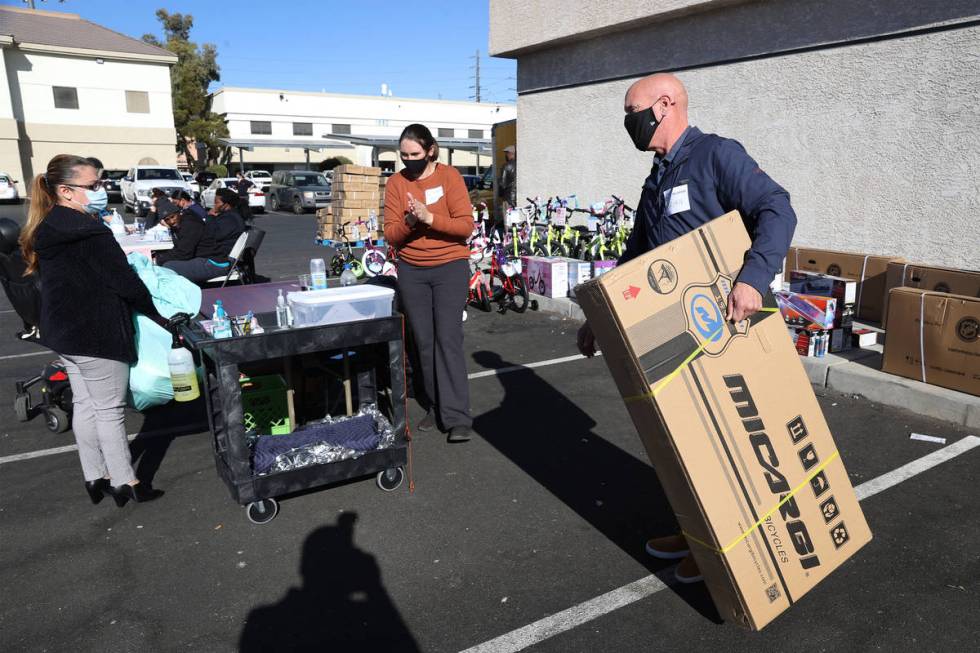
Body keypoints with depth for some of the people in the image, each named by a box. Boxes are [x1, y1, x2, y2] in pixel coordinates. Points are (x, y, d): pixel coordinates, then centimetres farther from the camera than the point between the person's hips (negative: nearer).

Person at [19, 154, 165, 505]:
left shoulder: (47, 228, 10)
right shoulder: (87, 231, -21)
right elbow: (123, 280, -20)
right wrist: (158, 315, -11)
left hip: (65, 330, 10)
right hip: (96, 335, -10)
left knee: (85, 405, 16)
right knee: (110, 410, 0)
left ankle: (95, 477, 26)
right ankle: (124, 482, 10)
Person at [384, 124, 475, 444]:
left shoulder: (449, 176, -5)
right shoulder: (396, 182, 3)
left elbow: (466, 225, -11)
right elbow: (391, 234, -1)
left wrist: (430, 217, -24)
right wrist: (409, 221, -21)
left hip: (450, 267, -3)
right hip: (411, 271, 3)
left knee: (448, 339, -9)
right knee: (424, 341, 6)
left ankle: (457, 417, -8)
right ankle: (435, 407, 18)